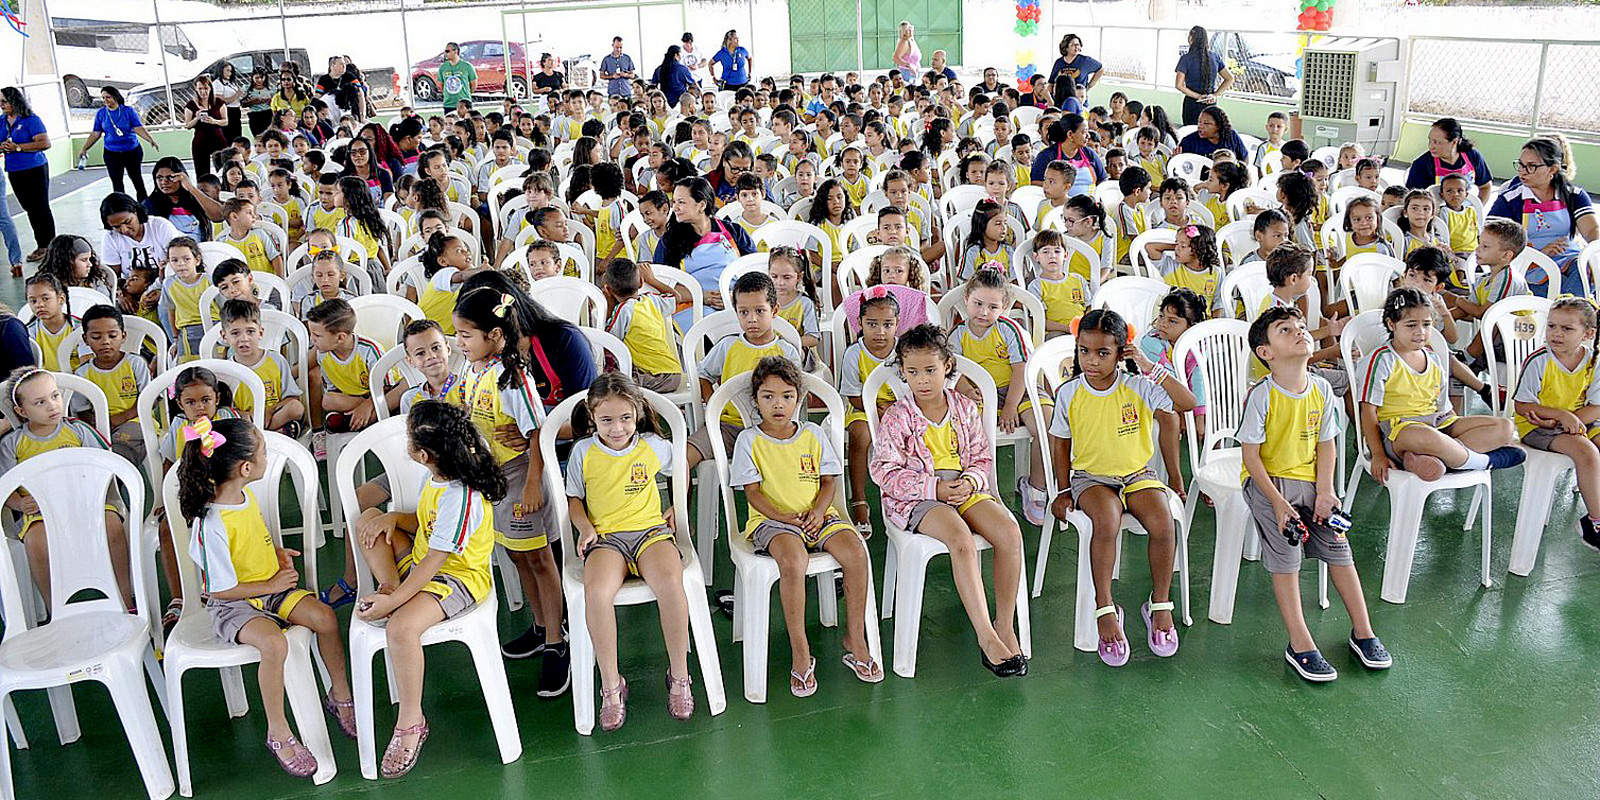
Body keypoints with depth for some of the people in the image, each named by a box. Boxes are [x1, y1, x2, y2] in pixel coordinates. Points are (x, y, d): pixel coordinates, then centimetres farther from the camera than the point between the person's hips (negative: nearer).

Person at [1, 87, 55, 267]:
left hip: (35, 170, -7)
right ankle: (40, 245, 20)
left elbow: (45, 143, -18)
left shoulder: (31, 120, -10)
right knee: (29, 209, 12)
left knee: (41, 208, -2)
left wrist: (17, 147, -20)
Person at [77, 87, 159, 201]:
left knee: (136, 177, 10)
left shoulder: (128, 111, -4)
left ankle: (144, 201, 24)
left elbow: (138, 128, -8)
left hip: (132, 151, -2)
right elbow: (96, 134, 7)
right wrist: (84, 148, 4)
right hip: (112, 153, 2)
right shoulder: (100, 113, 3)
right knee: (116, 181, 0)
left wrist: (150, 140, -24)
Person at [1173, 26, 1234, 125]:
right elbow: (1230, 79, 6)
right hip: (1211, 104, 4)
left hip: (1192, 102, -4)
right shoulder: (1215, 57, 3)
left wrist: (1197, 96, -11)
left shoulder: (1186, 59, -9)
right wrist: (1215, 95, 1)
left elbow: (1179, 85, -17)